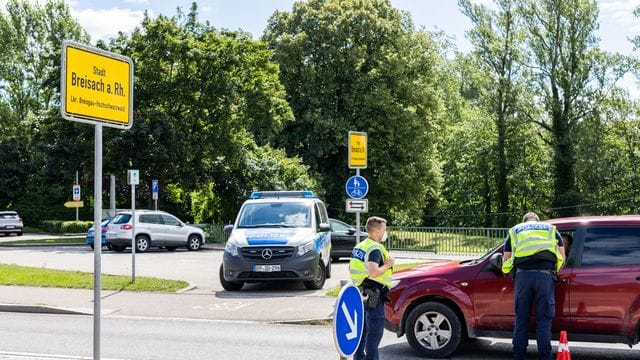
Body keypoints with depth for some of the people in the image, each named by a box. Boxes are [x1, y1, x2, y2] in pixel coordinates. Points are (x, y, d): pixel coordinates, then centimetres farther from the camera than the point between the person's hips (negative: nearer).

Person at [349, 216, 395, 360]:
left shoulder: (359, 246, 12)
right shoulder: (375, 248, -17)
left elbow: (352, 268, 18)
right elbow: (373, 272, -29)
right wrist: (387, 265, -14)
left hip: (362, 293, 9)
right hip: (374, 295, -9)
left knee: (362, 328, 18)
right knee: (375, 330, -2)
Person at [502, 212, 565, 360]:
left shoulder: (514, 231, 25)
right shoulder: (551, 230, 26)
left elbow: (505, 262, 16)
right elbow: (562, 258, 16)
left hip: (522, 274, 1)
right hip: (545, 274, 0)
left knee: (521, 319, 10)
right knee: (544, 320, 5)